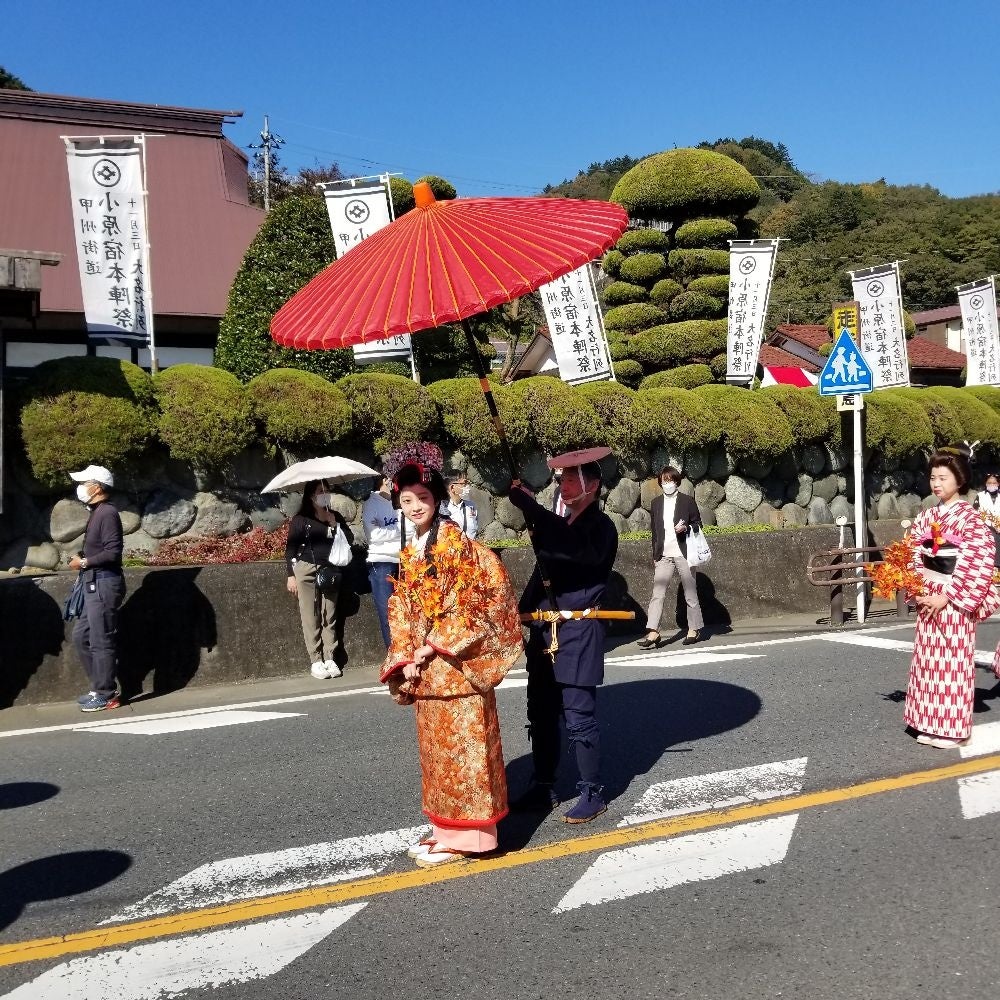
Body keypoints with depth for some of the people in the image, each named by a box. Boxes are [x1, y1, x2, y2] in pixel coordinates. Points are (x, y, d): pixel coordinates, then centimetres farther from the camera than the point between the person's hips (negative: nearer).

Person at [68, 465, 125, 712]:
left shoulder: (107, 513, -15)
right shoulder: (97, 512, 15)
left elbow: (113, 552, -21)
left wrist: (84, 562, -14)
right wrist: (84, 563, 7)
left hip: (104, 584, -10)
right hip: (95, 584, 10)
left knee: (101, 641, -4)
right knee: (81, 636, 15)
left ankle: (106, 695, 5)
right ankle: (101, 687, 23)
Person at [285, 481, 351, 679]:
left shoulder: (335, 517, 11)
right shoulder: (300, 519, -1)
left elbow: (349, 539, 5)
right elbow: (290, 548, -1)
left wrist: (334, 524, -6)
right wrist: (291, 576, -6)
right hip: (306, 570, -3)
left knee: (330, 617, 3)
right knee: (310, 618, -2)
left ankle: (329, 658, 7)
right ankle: (316, 661, 0)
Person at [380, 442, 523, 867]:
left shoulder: (454, 541, -11)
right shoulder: (409, 550, 12)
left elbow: (466, 603, -15)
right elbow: (402, 609, 12)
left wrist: (432, 647, -16)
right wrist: (406, 656, 0)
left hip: (456, 664, -8)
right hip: (425, 667, 8)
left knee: (459, 745, -1)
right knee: (436, 746, 14)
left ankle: (464, 833, 8)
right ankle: (446, 826, 25)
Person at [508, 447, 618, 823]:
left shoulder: (600, 527, -8)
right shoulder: (562, 525, 16)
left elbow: (580, 549, -30)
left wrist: (529, 506, -33)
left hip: (577, 635, -8)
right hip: (544, 633, 8)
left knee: (579, 718, -3)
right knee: (541, 714, 13)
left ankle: (592, 795, 10)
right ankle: (543, 788, 25)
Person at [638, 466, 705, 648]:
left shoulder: (686, 501, 1)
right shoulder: (656, 503, 11)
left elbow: (698, 523, 6)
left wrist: (686, 528, -15)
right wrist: (655, 555, 13)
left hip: (684, 553, -3)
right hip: (664, 555, 3)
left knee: (690, 592, 6)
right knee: (657, 593, -7)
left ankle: (694, 629, 17)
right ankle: (653, 632, -12)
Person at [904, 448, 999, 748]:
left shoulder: (970, 519, -10)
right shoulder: (925, 518, 8)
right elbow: (914, 558, 11)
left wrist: (947, 597, -19)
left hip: (954, 601, -6)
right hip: (928, 599, 6)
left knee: (953, 662, 0)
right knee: (929, 661, 9)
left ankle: (953, 727, 9)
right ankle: (931, 725, 18)